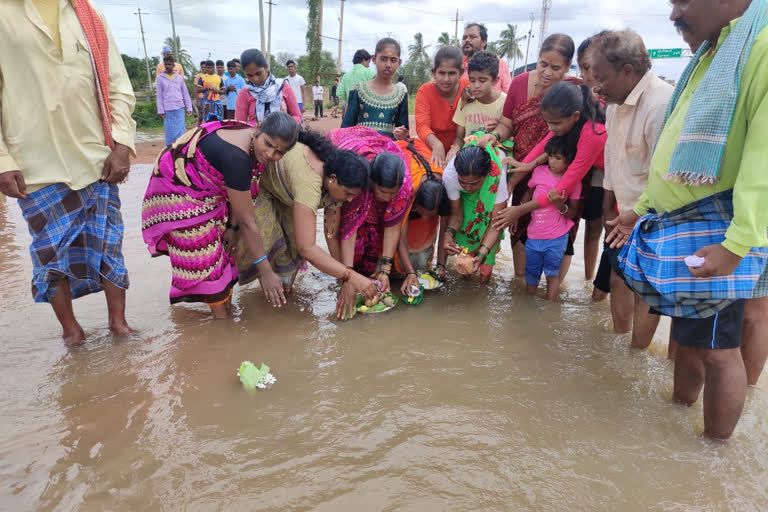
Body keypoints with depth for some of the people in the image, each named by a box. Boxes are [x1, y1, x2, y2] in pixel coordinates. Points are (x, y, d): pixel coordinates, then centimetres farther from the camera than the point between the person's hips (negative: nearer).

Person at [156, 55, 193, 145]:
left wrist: (189, 108, 5)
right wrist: (160, 110, -2)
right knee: (170, 131, 0)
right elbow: (159, 96, 4)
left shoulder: (179, 78, 8)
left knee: (181, 130, -2)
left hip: (179, 108, 1)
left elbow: (185, 93, 10)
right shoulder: (160, 78, 4)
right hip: (168, 109, -1)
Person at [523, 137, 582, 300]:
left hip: (557, 238, -3)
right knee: (531, 274, 14)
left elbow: (572, 213, -5)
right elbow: (529, 194, 14)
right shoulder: (539, 171, -3)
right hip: (534, 235, 3)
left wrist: (560, 205, -23)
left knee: (552, 274, 6)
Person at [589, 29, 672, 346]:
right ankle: (619, 339, 36)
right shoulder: (617, 101, 3)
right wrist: (608, 207, 15)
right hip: (625, 212, 8)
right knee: (618, 276, 17)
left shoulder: (661, 105, -25)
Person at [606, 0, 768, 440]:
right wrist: (643, 209, 18)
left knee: (717, 349, 3)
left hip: (716, 234, -9)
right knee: (688, 334, 19)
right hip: (677, 225, 9)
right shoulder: (712, 52, 17)